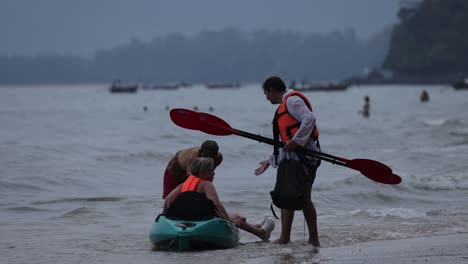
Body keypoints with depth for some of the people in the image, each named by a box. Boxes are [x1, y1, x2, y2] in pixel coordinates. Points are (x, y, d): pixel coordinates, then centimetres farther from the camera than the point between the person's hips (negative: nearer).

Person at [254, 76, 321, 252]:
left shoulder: (292, 100, -7)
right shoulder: (284, 105, 25)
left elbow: (309, 118, -23)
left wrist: (296, 141, -24)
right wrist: (271, 160, 32)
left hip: (304, 156, -11)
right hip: (290, 157, 11)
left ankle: (314, 240, -8)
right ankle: (284, 238, 16)